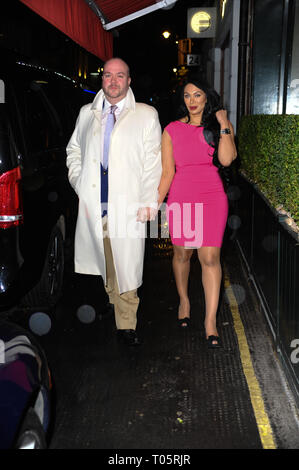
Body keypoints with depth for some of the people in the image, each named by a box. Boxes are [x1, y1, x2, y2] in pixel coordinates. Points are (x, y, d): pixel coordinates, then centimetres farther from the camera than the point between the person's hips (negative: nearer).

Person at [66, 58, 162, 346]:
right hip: (92, 202, 3)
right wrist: (78, 182, 9)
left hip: (128, 203, -3)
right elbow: (74, 150, 24)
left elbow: (153, 161, 2)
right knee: (105, 261, 8)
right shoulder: (87, 114, 16)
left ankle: (126, 324, 6)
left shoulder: (146, 115, 6)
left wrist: (148, 201, -6)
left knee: (126, 266, -4)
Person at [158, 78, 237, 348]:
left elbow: (226, 159, -10)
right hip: (180, 198, 1)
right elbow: (167, 172, 6)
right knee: (182, 254, 10)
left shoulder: (221, 126, 8)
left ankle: (211, 321, -3)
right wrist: (156, 203, 0)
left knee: (210, 257, -8)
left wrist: (223, 125, -7)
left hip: (212, 197, -1)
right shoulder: (172, 130, 8)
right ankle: (184, 301, 36)